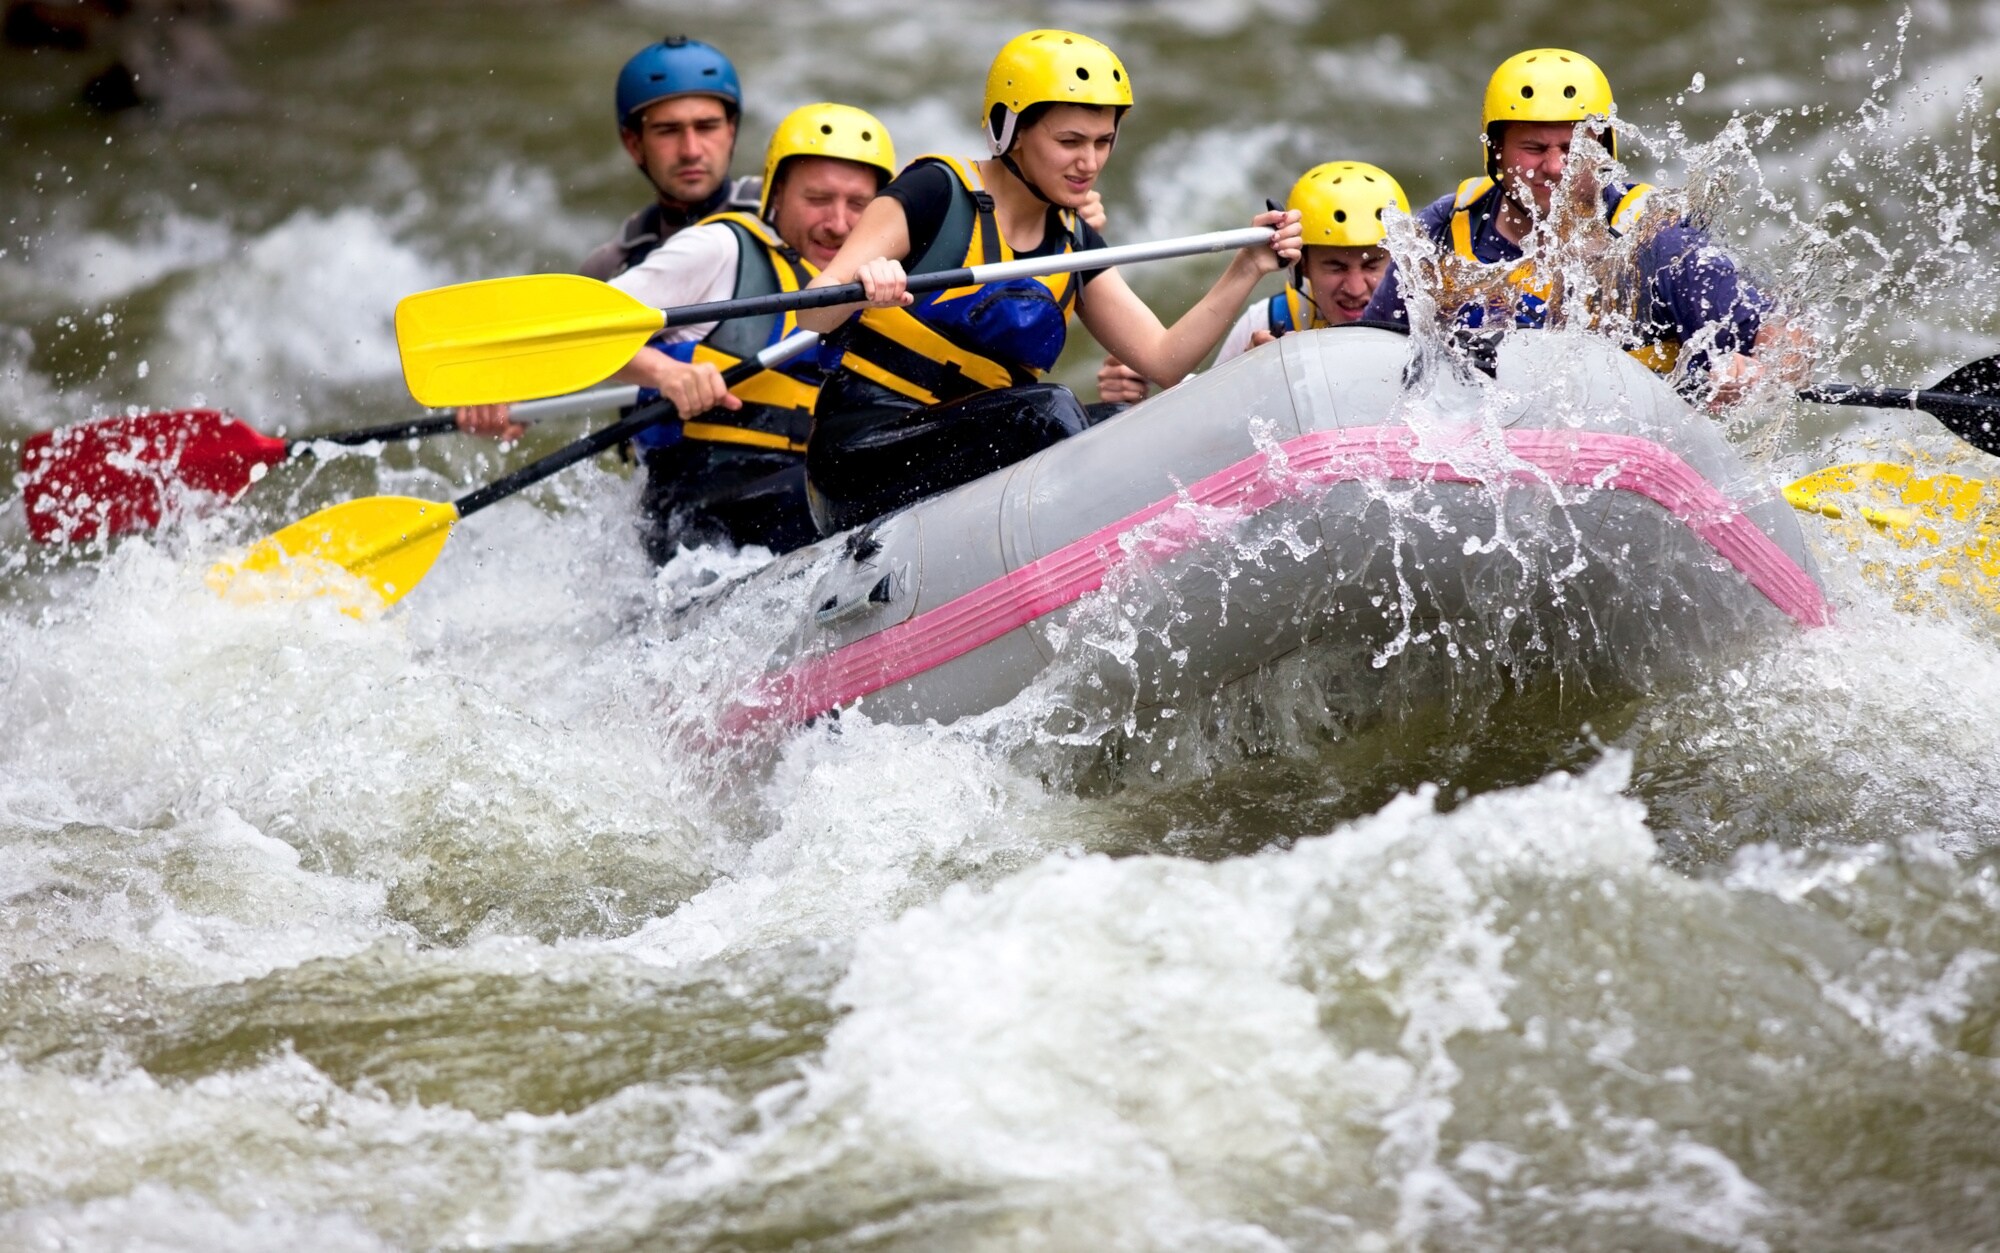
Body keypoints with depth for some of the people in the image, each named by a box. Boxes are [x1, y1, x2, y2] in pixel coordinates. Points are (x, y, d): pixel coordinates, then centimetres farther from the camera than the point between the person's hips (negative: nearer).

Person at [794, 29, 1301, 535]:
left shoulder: (1076, 246, 13)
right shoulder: (939, 193, -6)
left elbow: (1163, 359, 5)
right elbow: (812, 313, -14)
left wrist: (1246, 270, -6)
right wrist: (863, 288, -37)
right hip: (864, 451, -7)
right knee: (1049, 411, -28)